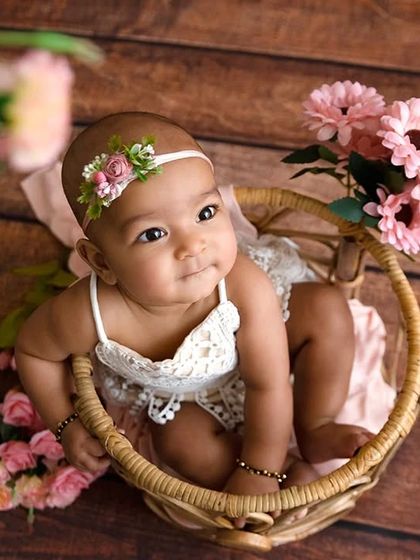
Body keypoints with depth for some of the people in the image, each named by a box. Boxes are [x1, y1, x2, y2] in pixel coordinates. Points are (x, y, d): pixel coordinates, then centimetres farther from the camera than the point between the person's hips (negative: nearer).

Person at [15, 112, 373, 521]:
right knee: (180, 439, -21)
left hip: (252, 360, 0)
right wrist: (66, 424, -9)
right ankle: (292, 478, -3)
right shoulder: (90, 314, -39)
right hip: (179, 395, 1)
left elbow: (269, 387, -29)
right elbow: (31, 349, -15)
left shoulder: (247, 289, -42)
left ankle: (314, 429, 0)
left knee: (328, 308, -15)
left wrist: (258, 474, -23)